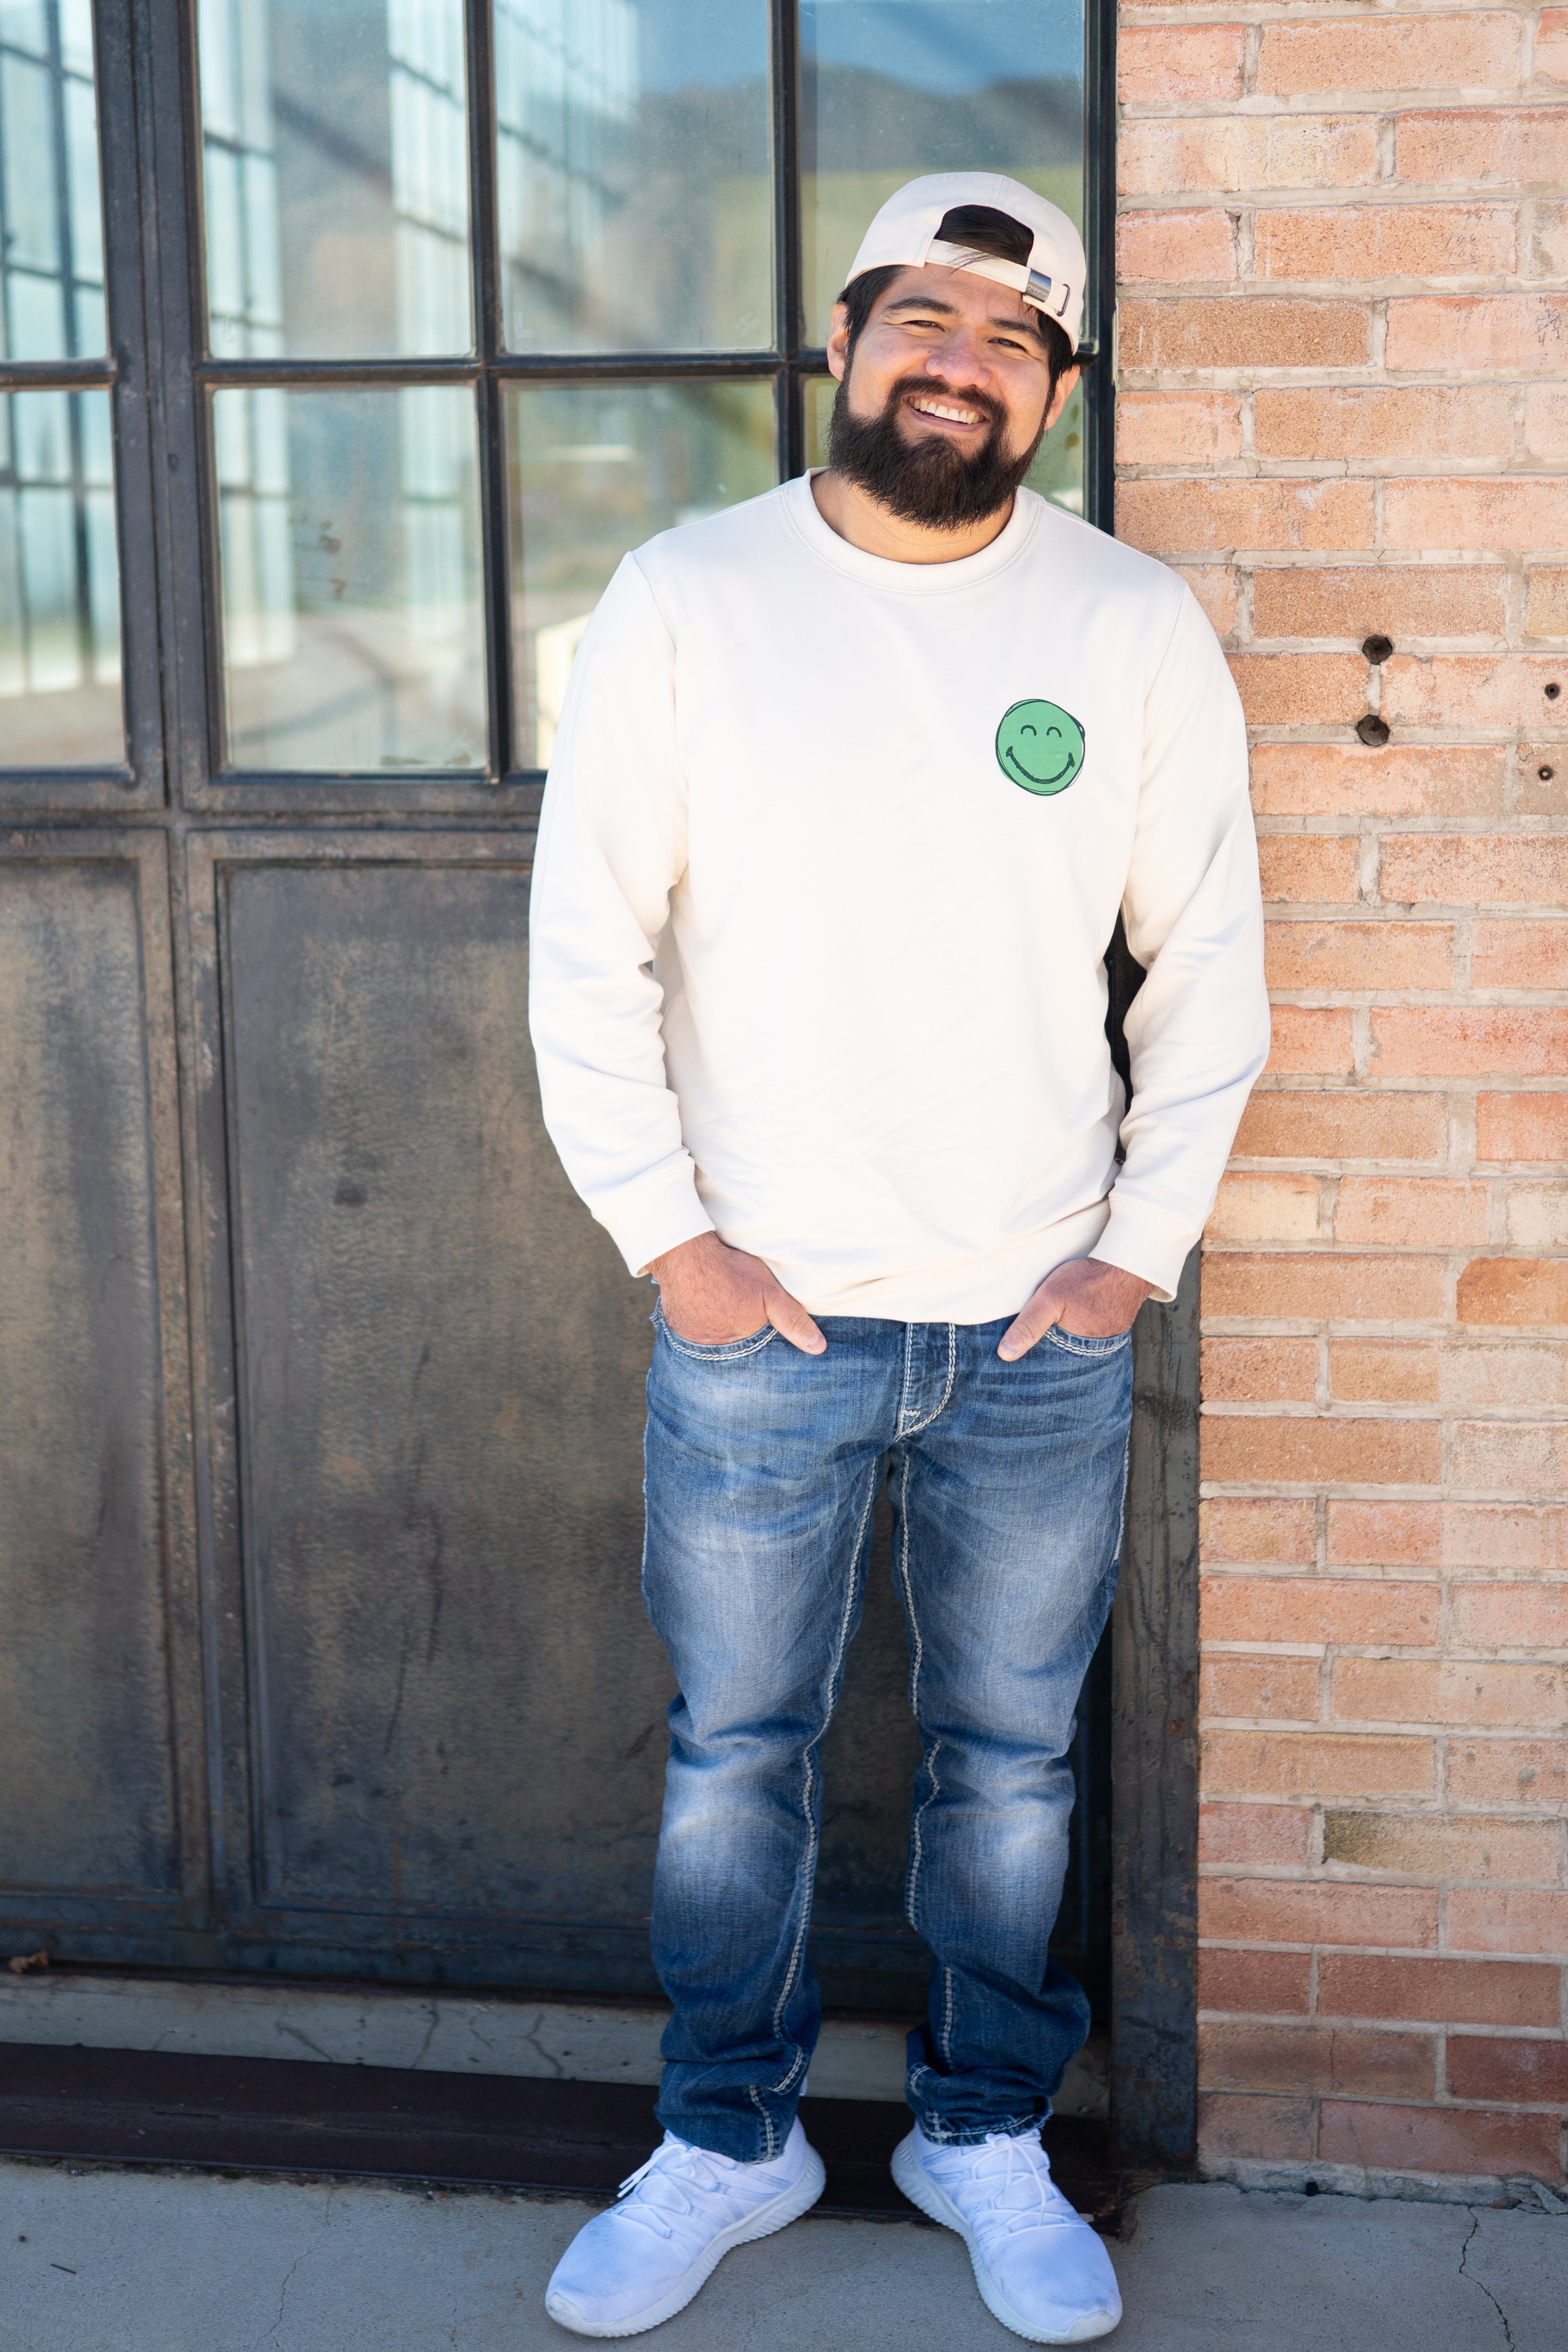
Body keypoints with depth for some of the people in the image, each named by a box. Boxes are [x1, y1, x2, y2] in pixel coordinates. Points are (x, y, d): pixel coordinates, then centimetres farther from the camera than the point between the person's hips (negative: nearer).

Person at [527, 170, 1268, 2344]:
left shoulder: (1136, 628, 0)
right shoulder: (686, 599, -3)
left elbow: (1209, 968, 4)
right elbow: (588, 946, -2)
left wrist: (1141, 1250, -2)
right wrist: (666, 1231, -7)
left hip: (1043, 1336, 1)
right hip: (755, 1318, 0)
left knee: (1012, 1756, 13)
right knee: (736, 1750, 12)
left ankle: (988, 2138, 33)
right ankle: (728, 2140, 31)